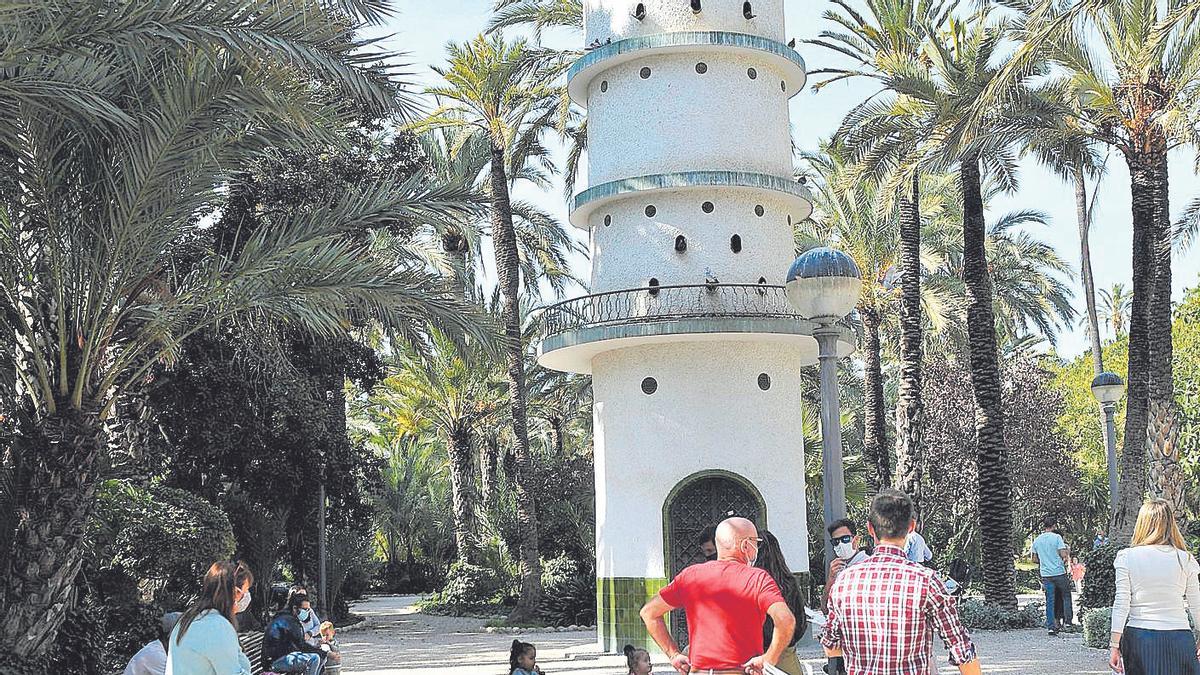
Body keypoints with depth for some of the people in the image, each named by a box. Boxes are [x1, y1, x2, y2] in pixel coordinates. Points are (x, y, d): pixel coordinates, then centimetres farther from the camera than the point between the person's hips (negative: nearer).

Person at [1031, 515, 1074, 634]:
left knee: (1050, 601, 6)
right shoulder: (1057, 537, -8)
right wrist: (1068, 550, 8)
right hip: (1059, 573, -4)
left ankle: (1051, 626, 1)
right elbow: (1063, 555, -13)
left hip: (1045, 574, 4)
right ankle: (1067, 621, 13)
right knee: (1066, 596, 15)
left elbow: (1035, 559, 15)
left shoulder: (1037, 540, 8)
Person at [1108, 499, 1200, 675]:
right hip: (1179, 639, 0)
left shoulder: (1127, 556, -2)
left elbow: (1121, 604, -4)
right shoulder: (1185, 559, 1)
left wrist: (1114, 645, 0)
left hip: (1138, 637, 0)